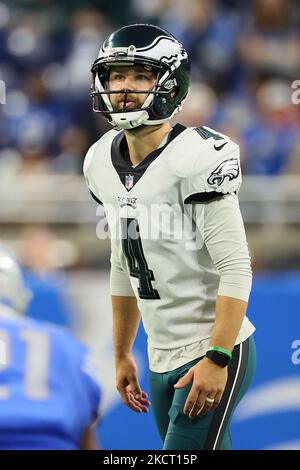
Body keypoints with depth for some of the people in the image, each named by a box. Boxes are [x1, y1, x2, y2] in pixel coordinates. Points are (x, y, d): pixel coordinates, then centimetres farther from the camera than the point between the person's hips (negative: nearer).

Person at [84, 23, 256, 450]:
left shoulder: (197, 157, -16)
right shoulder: (103, 162, 8)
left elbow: (236, 270, -19)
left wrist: (217, 359, -23)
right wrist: (122, 354, 21)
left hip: (213, 354, -7)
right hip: (163, 360, 8)